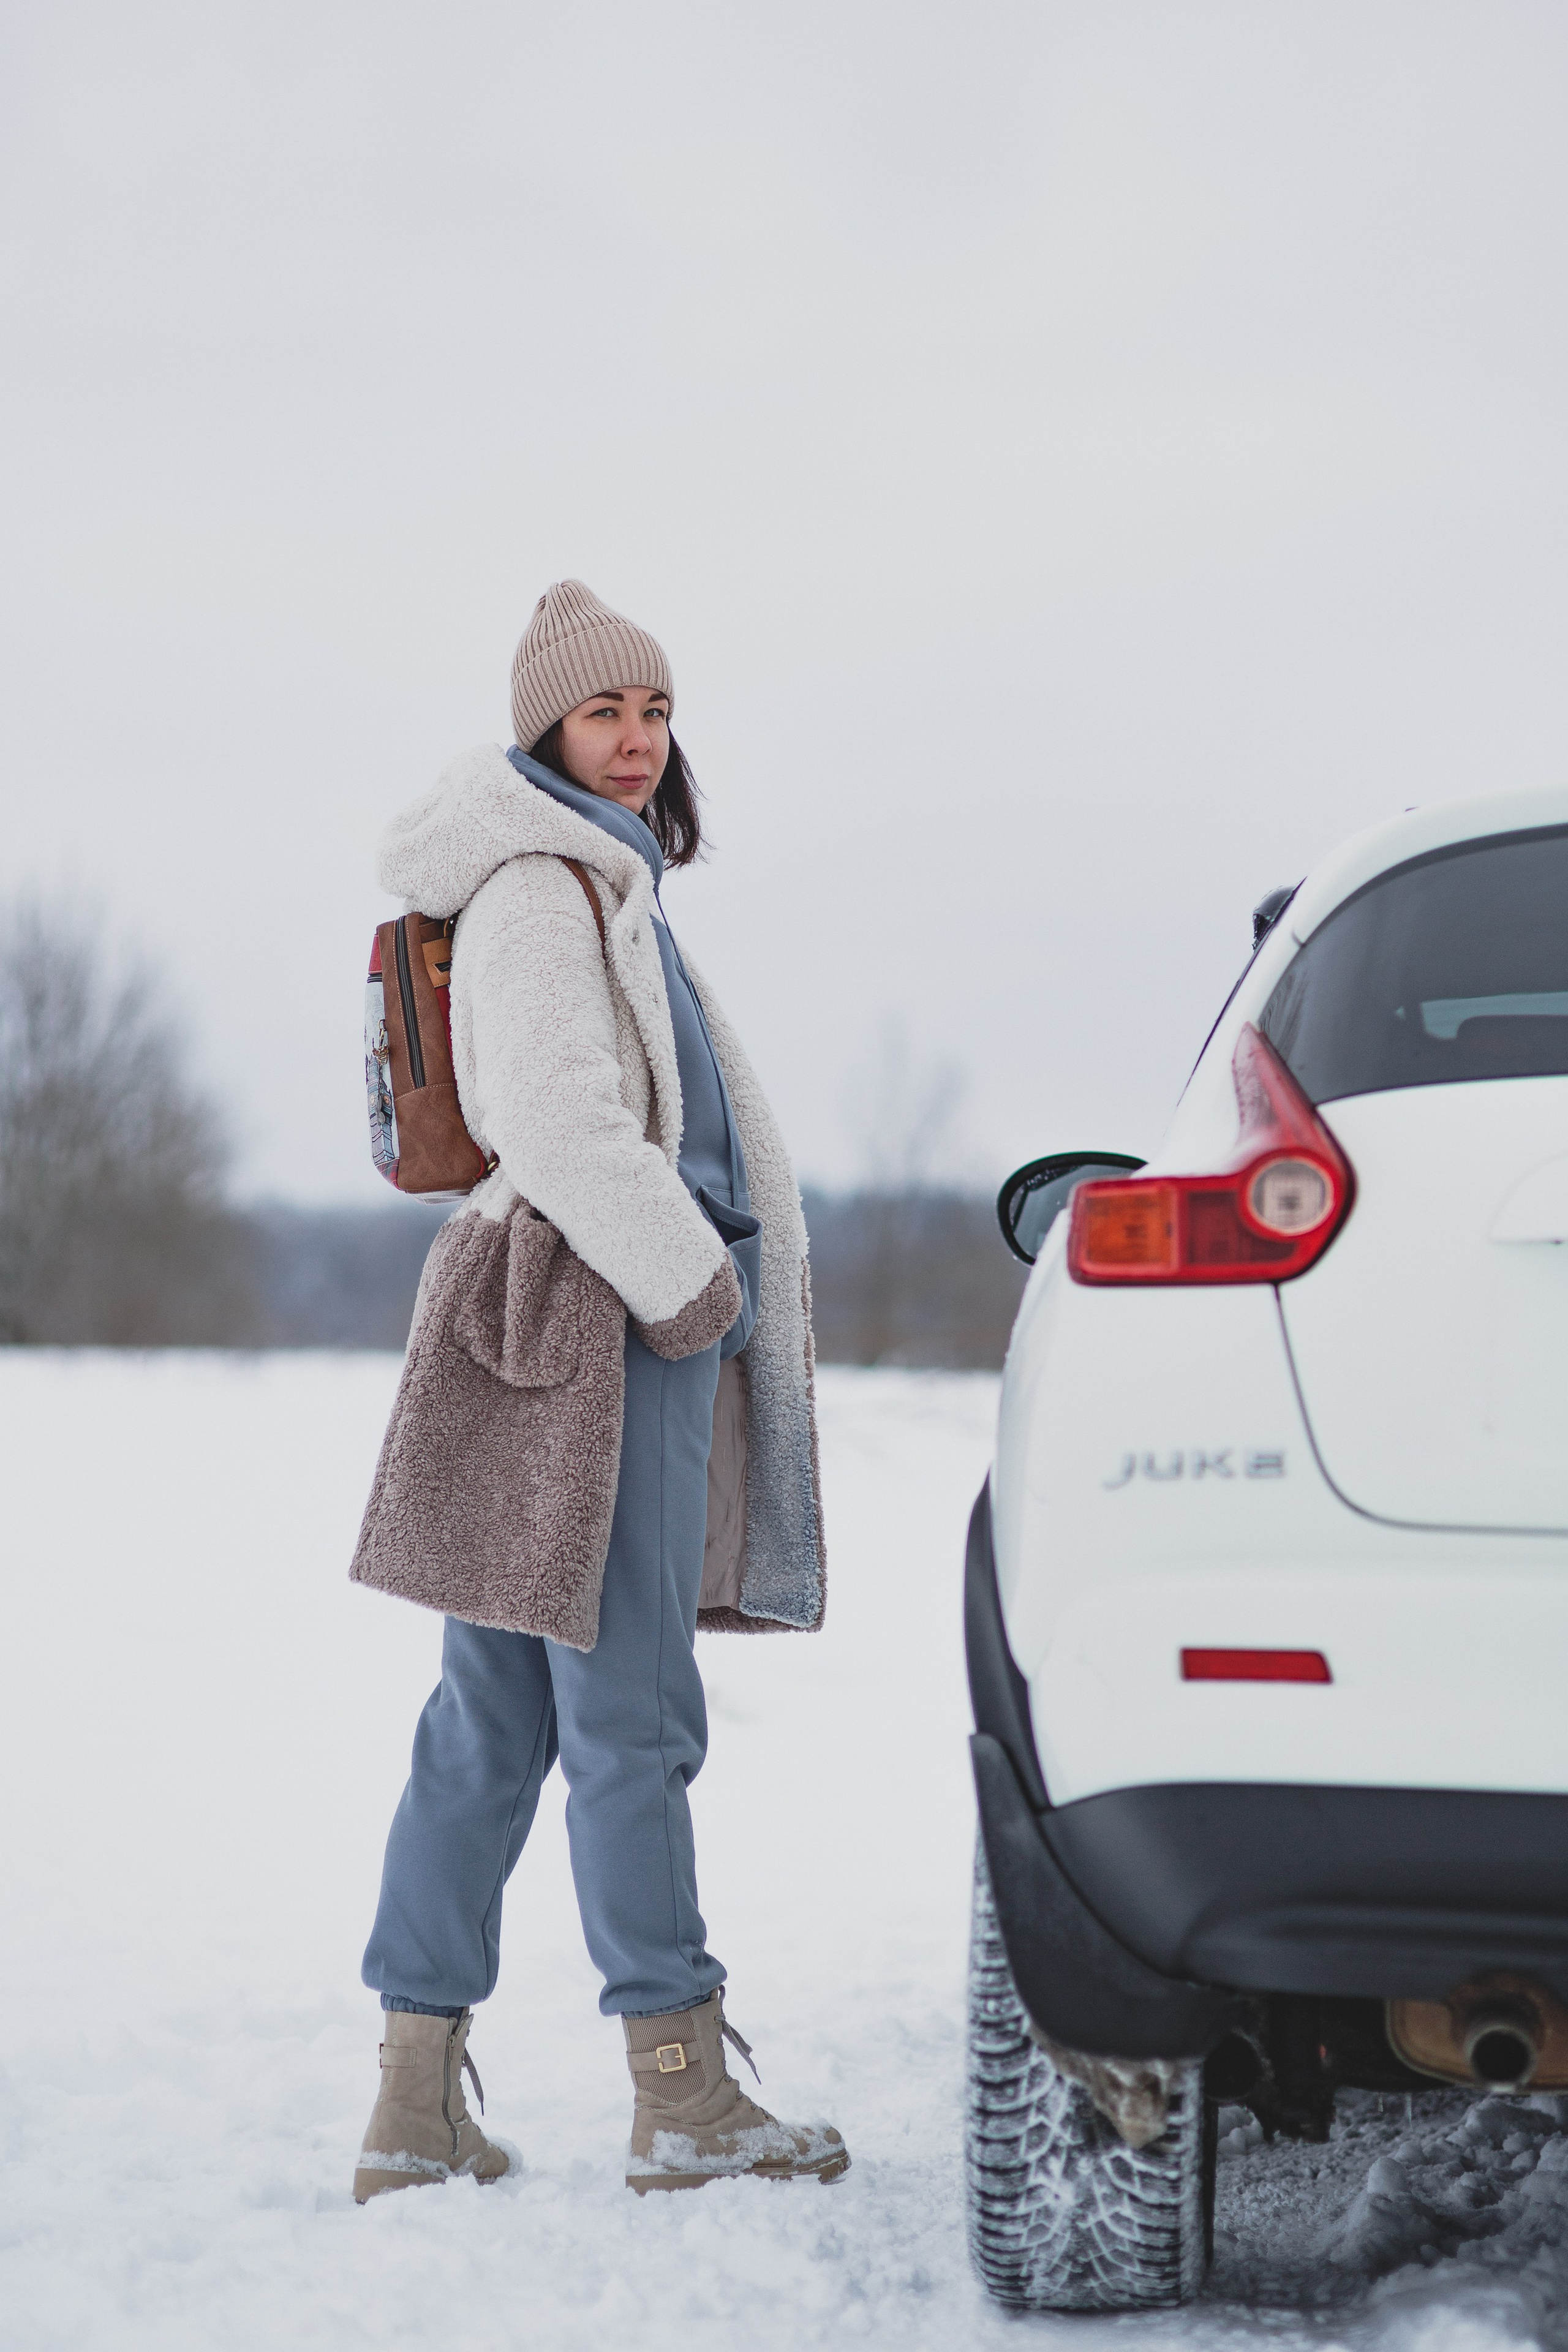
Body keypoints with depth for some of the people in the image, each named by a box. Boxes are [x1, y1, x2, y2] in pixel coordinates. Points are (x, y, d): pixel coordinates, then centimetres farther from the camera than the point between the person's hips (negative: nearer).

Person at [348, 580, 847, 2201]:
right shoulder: (544, 894, -10)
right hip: (601, 1329, -10)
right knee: (631, 1716, -6)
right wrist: (696, 1288, -12)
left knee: (491, 1722, 7)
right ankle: (680, 2099, -2)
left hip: (615, 1320, 10)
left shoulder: (593, 886, 22)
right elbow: (562, 1126, -19)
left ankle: (416, 2104, 9)